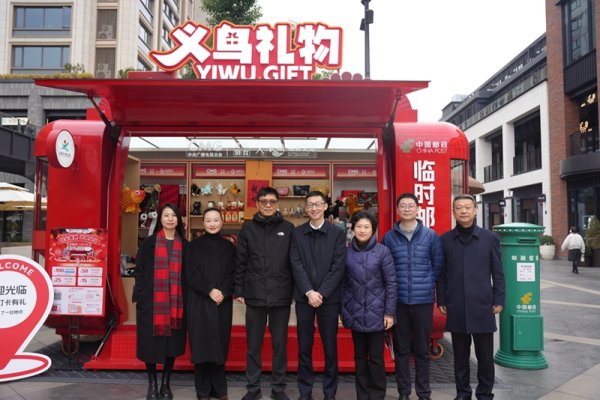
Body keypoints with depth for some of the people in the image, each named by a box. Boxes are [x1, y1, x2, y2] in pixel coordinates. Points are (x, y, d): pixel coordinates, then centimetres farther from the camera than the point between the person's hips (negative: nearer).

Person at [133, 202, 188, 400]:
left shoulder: (184, 245, 7)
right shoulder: (149, 243, 1)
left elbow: (187, 275, 8)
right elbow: (139, 271, 1)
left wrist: (186, 299, 1)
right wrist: (139, 295, -7)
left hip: (176, 302, 2)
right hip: (152, 302, -2)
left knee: (172, 343, 7)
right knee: (151, 343, 4)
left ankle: (166, 383, 22)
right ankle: (152, 384, 20)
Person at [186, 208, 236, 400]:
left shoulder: (229, 247, 9)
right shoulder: (195, 245, 3)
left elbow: (233, 274, 3)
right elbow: (191, 273, -5)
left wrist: (223, 292, -13)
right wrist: (209, 290, -15)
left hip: (223, 303, 2)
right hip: (199, 302, -2)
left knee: (220, 344, 4)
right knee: (202, 343, -1)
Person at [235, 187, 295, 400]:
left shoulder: (288, 228, 3)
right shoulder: (248, 228, 3)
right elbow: (240, 262, 4)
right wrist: (239, 290, 2)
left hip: (281, 296, 0)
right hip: (254, 296, 0)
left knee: (280, 345, 10)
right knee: (253, 345, 10)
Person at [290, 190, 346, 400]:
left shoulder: (337, 233, 1)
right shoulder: (297, 233, 4)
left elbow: (338, 267, -5)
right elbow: (296, 265, -3)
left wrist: (322, 293, -12)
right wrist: (309, 292, -12)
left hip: (329, 297, -1)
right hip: (304, 297, 1)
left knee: (330, 346, 6)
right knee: (304, 346, 8)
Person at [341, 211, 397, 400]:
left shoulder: (382, 251, -7)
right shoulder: (347, 252, 1)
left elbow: (391, 283, -6)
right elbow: (343, 284, 6)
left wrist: (390, 312, -8)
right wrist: (343, 311, 4)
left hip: (376, 313, -3)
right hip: (355, 313, 3)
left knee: (376, 357, 4)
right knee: (359, 356, 14)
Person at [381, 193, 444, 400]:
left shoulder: (430, 235, 1)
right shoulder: (389, 237, 2)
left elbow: (438, 265, 6)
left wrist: (427, 284, 6)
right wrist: (393, 287, 3)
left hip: (423, 300, 0)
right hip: (398, 300, 1)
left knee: (422, 349, 9)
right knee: (401, 348, 9)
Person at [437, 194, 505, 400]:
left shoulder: (490, 238, 2)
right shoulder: (445, 239, 3)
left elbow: (497, 272, 4)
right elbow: (441, 273, 6)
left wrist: (498, 300, 0)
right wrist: (441, 301, 4)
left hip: (482, 306, -1)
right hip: (456, 308, 1)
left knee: (485, 354, 8)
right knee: (460, 354, 11)